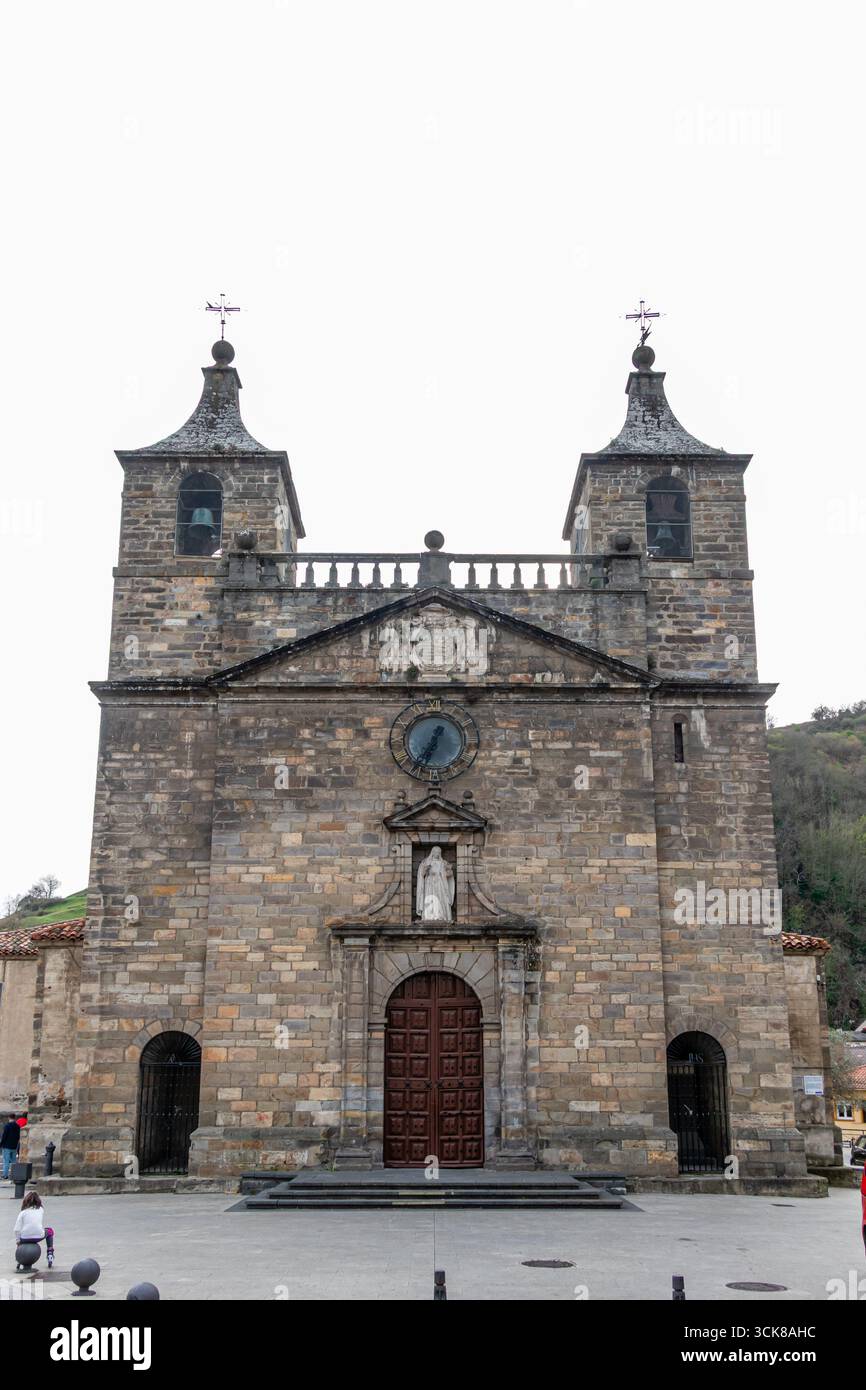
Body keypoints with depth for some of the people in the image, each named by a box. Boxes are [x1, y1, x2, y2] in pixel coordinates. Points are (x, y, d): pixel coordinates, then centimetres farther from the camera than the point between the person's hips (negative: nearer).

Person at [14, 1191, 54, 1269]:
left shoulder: (23, 1212, 5)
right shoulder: (41, 1210, 11)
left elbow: (17, 1229, -2)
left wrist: (17, 1241, 10)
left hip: (25, 1238, 0)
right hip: (39, 1236, 0)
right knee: (49, 1231, 32)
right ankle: (50, 1253, 23)